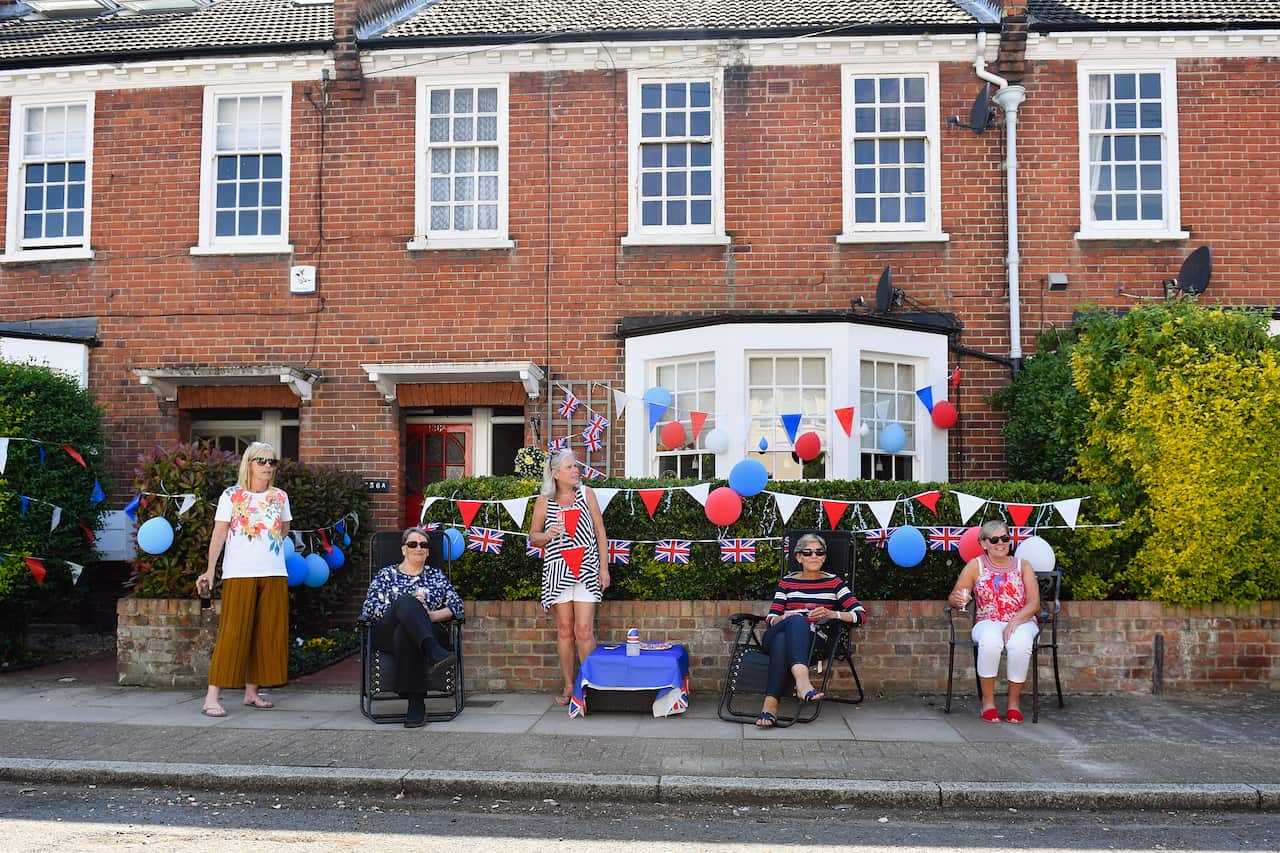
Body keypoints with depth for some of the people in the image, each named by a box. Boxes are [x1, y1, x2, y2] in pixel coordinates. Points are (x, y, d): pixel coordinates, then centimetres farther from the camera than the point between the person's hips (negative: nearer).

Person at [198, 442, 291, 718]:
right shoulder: (231, 496, 0)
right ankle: (212, 697, -5)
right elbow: (218, 534, -5)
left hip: (274, 575, 4)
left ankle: (252, 692, 15)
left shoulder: (280, 497, 11)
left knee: (267, 634, 5)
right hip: (239, 574, -4)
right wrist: (210, 570, -12)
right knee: (233, 633, -8)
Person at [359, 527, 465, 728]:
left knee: (404, 632, -38)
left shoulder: (436, 576, 25)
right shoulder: (386, 575, 22)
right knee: (405, 601, -34)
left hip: (430, 633, 1)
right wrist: (411, 606, -8)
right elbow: (369, 609, 6)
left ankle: (416, 702, -43)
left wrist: (429, 615, -8)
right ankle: (433, 653, -57)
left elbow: (456, 606, 12)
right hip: (387, 634, -1)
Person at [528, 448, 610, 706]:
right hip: (557, 570, 1)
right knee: (564, 630, 6)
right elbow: (533, 536, 12)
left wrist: (604, 567, 1)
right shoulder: (544, 501, 3)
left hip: (586, 569, -1)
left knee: (584, 631, -7)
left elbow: (600, 532, 6)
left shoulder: (586, 494, 4)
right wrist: (547, 536, -11)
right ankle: (569, 687, 15)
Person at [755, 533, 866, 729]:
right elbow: (770, 619, 14)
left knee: (782, 639, -37)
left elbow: (861, 615, 7)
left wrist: (832, 614, -10)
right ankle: (802, 680, -57)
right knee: (797, 620, -36)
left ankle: (770, 703, -51)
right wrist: (784, 618, -9)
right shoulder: (787, 582, 22)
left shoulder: (834, 582, 18)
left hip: (814, 641, -1)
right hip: (775, 637, 1)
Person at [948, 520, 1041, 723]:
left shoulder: (1023, 566, 8)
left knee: (1019, 642, -37)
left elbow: (1034, 604, -1)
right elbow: (953, 597, 4)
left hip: (1022, 622, 1)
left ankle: (1014, 701, -17)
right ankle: (988, 700, -21)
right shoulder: (975, 566, 6)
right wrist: (958, 599, -22)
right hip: (988, 622, 0)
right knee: (990, 640, -39)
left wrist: (1014, 622, -19)